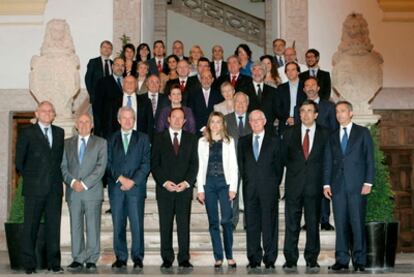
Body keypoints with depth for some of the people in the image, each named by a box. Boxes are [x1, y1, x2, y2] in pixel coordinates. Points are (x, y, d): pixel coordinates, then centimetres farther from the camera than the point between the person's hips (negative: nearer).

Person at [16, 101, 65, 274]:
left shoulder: (59, 133, 13)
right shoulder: (27, 133, 2)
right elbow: (19, 160, 4)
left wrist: (58, 177, 8)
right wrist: (28, 178, 2)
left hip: (54, 188, 3)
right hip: (34, 188, -3)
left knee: (54, 225, 5)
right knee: (31, 226, 1)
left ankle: (54, 263, 11)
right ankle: (29, 264, 8)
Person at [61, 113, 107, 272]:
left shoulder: (100, 143, 7)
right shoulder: (67, 143, 15)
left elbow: (100, 167, -3)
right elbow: (63, 166, 8)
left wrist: (84, 184, -11)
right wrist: (72, 181, -9)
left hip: (93, 191, -2)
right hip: (73, 192, 2)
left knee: (93, 227, -2)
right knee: (75, 227, 3)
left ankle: (91, 260, 4)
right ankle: (77, 259, 9)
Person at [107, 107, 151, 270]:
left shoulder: (143, 138, 11)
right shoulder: (111, 139, 12)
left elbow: (146, 163, 2)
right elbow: (108, 163, 5)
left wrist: (133, 181, -7)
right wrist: (120, 178, -8)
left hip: (136, 187, -1)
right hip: (116, 187, 1)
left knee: (137, 224, -5)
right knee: (118, 225, 2)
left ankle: (137, 258, 3)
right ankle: (121, 258, 9)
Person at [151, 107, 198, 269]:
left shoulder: (191, 139, 12)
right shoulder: (159, 138, 8)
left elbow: (194, 163, 7)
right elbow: (154, 164, 3)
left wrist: (187, 182, -7)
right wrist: (164, 182, -9)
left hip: (185, 188, 1)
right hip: (164, 188, 0)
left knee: (184, 224, -1)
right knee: (165, 225, 2)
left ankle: (184, 259, 4)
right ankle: (167, 259, 8)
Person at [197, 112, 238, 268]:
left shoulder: (229, 141, 5)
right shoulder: (202, 141, 8)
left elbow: (233, 166, 2)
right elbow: (200, 166, 6)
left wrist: (233, 187, -6)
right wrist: (200, 188, 0)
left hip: (224, 182, -1)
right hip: (208, 183, 1)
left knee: (226, 220, -9)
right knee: (213, 221, 3)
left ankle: (229, 255, 4)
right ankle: (218, 257, 9)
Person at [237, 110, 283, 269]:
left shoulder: (274, 141, 7)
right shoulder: (243, 142, 13)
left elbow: (278, 165, 7)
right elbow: (241, 164, 13)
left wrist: (275, 184, 2)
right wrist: (246, 181, 5)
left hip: (269, 188, -2)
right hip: (250, 189, 2)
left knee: (270, 223, -1)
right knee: (251, 224, 2)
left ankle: (270, 259, 6)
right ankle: (254, 259, 9)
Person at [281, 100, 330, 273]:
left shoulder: (324, 134, 6)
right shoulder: (290, 133, 9)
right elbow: (284, 156, 13)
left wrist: (323, 180, 1)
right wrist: (294, 168, 6)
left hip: (314, 184, 0)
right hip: (294, 184, 1)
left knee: (313, 224, 3)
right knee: (292, 224, 0)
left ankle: (312, 260, 11)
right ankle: (290, 260, 5)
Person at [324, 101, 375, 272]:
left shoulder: (363, 133, 8)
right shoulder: (332, 137, 17)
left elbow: (370, 159, 2)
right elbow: (328, 162, 14)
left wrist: (368, 182, -6)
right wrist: (326, 184, 4)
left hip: (357, 186, -3)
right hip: (338, 186, 3)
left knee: (357, 223, -4)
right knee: (340, 224, 2)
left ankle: (359, 261, 2)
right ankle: (342, 260, 7)